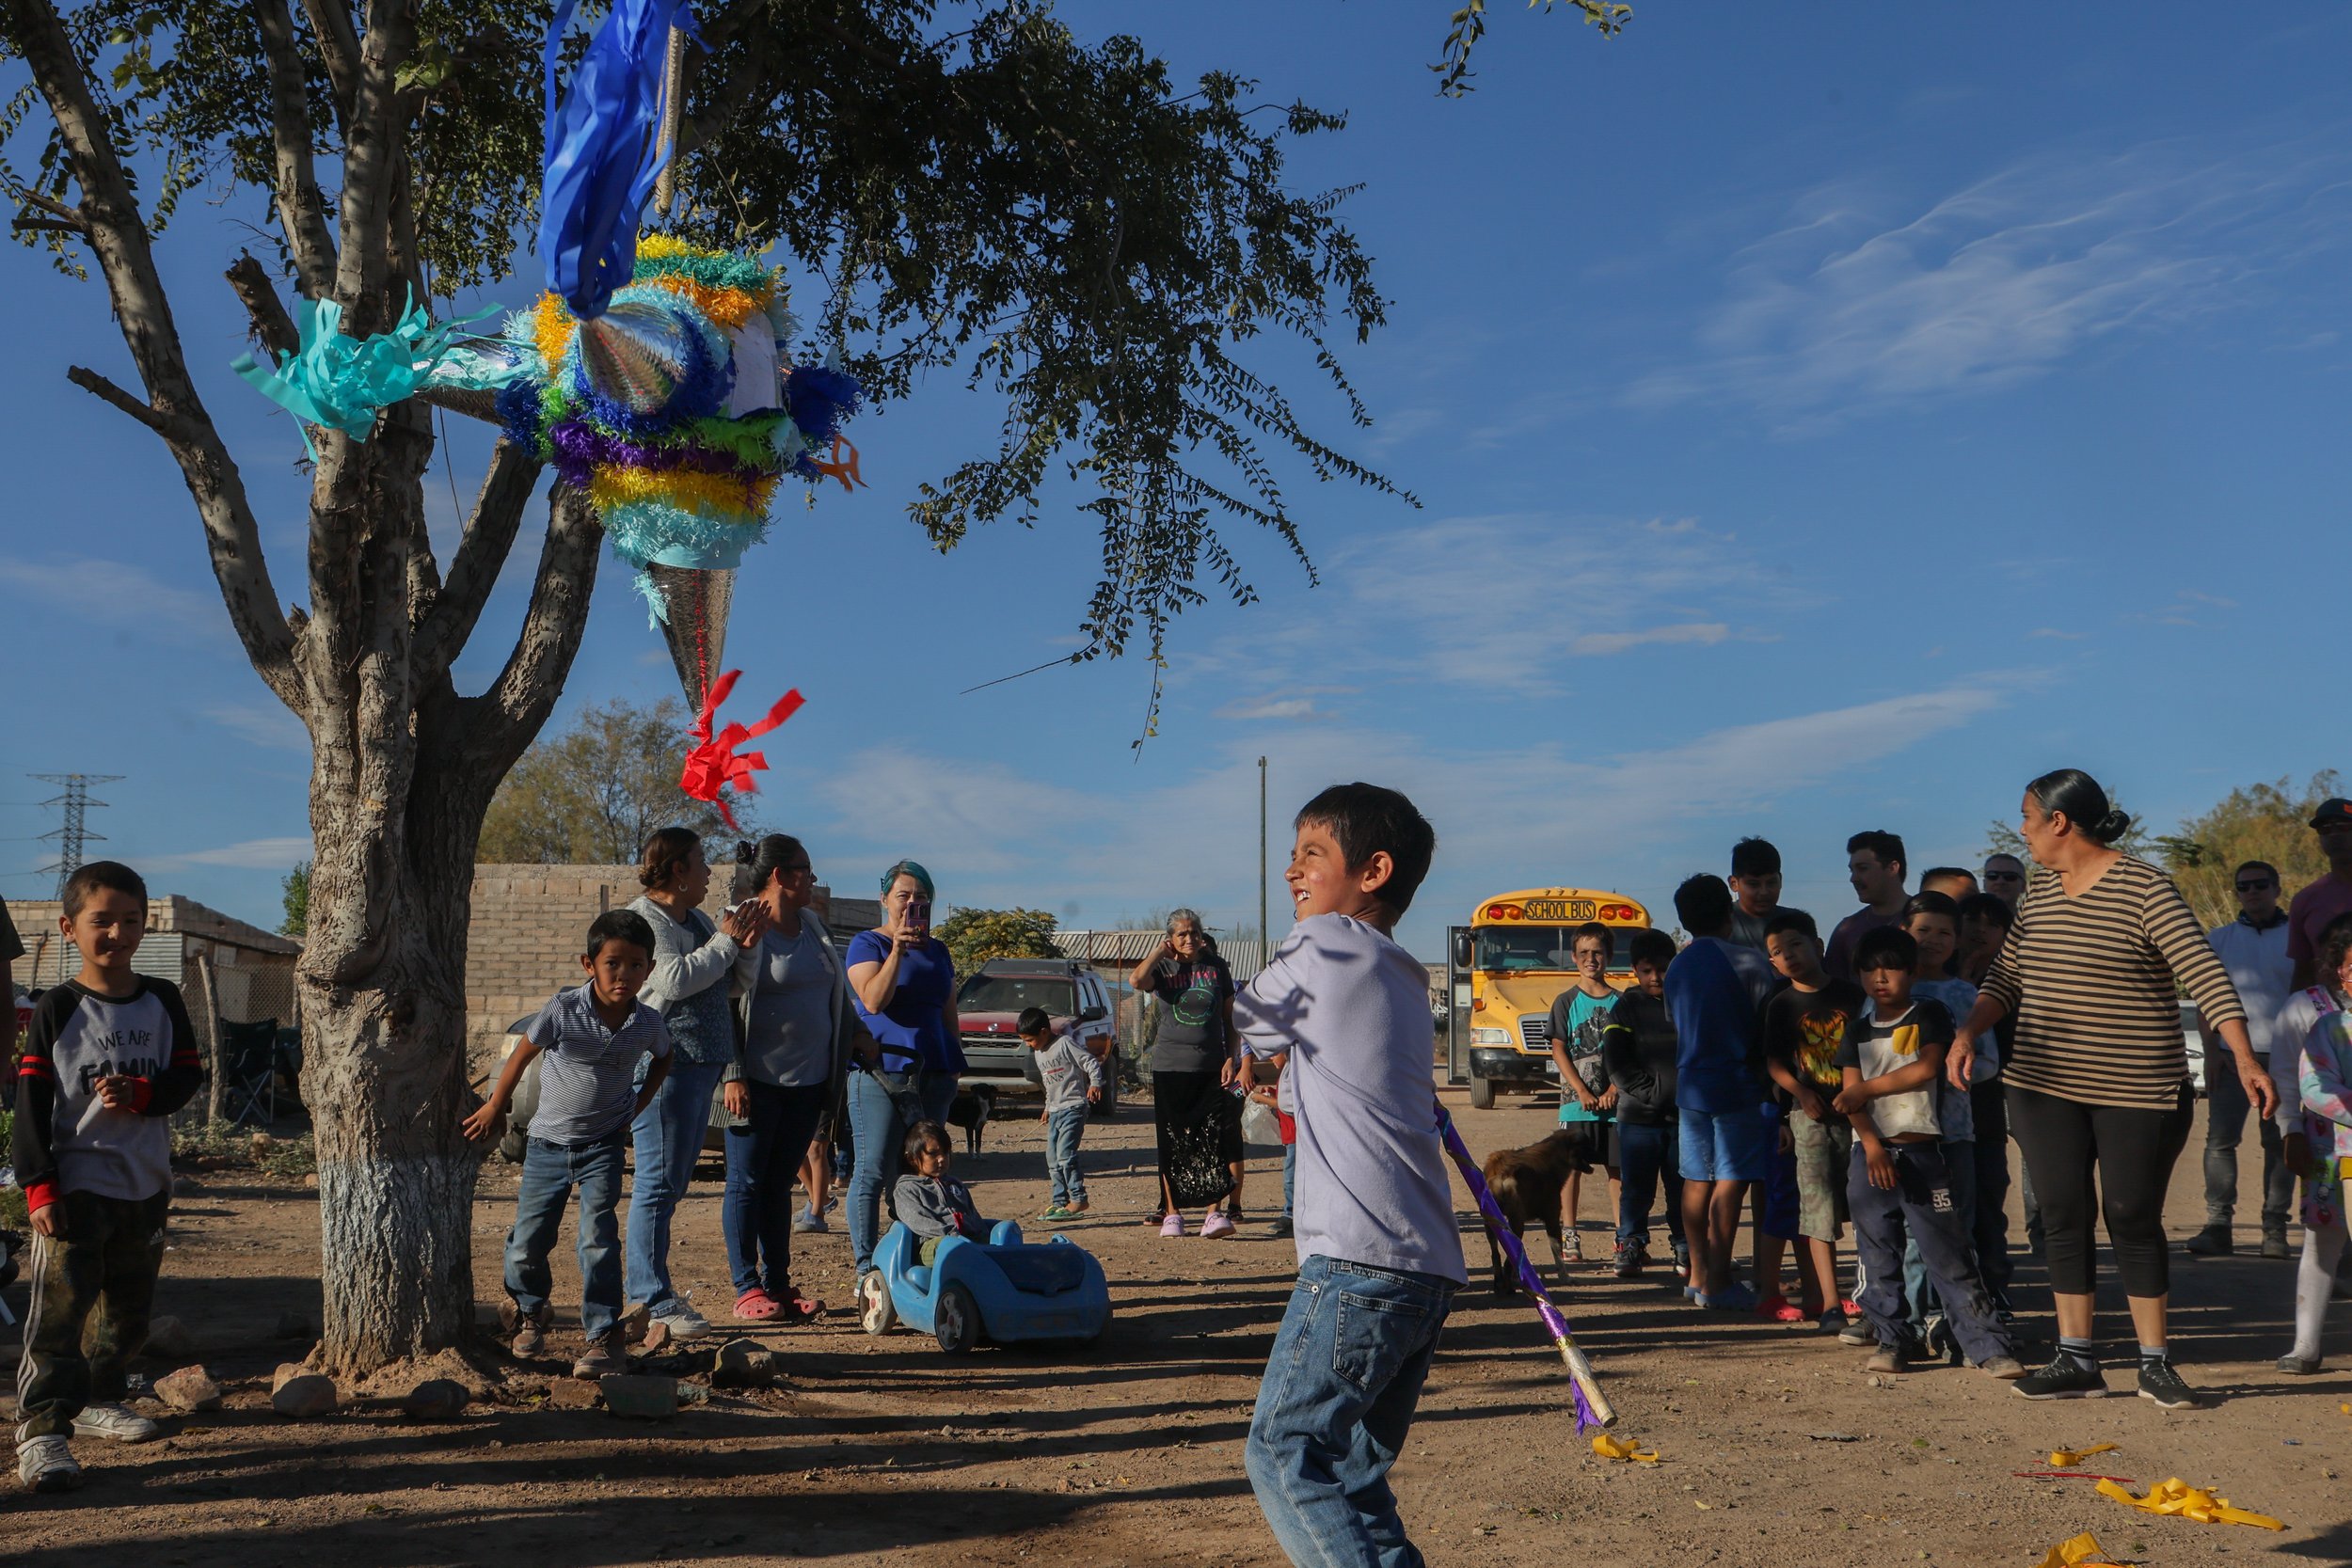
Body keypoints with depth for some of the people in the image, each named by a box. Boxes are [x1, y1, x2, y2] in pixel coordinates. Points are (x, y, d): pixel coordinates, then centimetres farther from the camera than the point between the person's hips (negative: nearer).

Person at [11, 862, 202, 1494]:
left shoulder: (162, 1002, 5)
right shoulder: (56, 1009, -5)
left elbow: (188, 1077, 5)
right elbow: (31, 1105, -7)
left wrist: (140, 1094, -16)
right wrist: (39, 1187, -14)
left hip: (145, 1184, 5)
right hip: (75, 1185, -5)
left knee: (129, 1306, 15)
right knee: (61, 1307, -11)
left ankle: (99, 1400, 32)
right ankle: (41, 1427, -7)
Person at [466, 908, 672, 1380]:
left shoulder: (647, 1024, -11)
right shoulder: (563, 1011, -20)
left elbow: (663, 1059, 13)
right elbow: (524, 1052, -3)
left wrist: (637, 1107, 5)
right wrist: (496, 1106, 6)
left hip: (604, 1145, 0)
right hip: (549, 1142, 0)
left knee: (598, 1238, -14)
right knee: (527, 1243, 5)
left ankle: (604, 1337, -7)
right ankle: (527, 1311, 36)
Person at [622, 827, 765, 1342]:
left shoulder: (697, 919, 19)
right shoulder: (642, 918, -8)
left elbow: (727, 986, 19)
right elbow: (676, 979, -21)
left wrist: (744, 944, 1)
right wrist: (726, 942, -10)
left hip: (701, 1064, 9)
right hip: (665, 1063, -9)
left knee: (674, 1180, 14)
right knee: (659, 1182, -6)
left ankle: (639, 1275, 24)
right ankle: (653, 1300, -3)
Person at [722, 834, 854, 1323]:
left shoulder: (813, 927, 14)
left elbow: (838, 998, 22)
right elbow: (723, 1005, -12)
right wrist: (733, 1074, -16)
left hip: (808, 1079, 6)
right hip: (758, 1080, -6)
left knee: (780, 1183, 11)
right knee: (747, 1183, 1)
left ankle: (778, 1285, 15)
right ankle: (747, 1288, 6)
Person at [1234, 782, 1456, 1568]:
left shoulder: (1325, 941, -2)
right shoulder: (1404, 978, 21)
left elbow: (1247, 1023, 12)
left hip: (1358, 1262, -9)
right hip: (1428, 1266, 9)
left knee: (1284, 1451, -8)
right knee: (1350, 1473, 13)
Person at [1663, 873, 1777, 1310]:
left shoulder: (1677, 967, 10)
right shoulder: (1747, 961, -10)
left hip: (1690, 1085, 6)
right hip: (1737, 1085, -6)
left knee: (1697, 1180, 12)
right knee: (1731, 1180, -4)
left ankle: (1698, 1273, 18)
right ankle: (1718, 1281, -5)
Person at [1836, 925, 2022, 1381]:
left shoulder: (1929, 1014, 2)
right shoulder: (1858, 1033, 12)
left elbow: (1926, 1069, -12)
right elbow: (1851, 1097, 2)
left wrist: (1867, 1088, -5)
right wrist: (1872, 1146, -12)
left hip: (1923, 1155, -4)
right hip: (1873, 1156, 4)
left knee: (1949, 1255, -5)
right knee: (1878, 1257, 7)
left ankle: (1989, 1346, -3)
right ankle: (1892, 1338, 19)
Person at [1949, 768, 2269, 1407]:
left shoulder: (2145, 888, -12)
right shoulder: (2039, 892, 9)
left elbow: (2205, 976, -18)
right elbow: (2006, 979, 15)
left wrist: (2244, 1058, -28)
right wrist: (1967, 1032, -1)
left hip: (2136, 1090, -5)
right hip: (2045, 1087, 6)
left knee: (2134, 1221, 2)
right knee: (2063, 1217, 5)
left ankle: (2155, 1365, 14)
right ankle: (2075, 1361, 13)